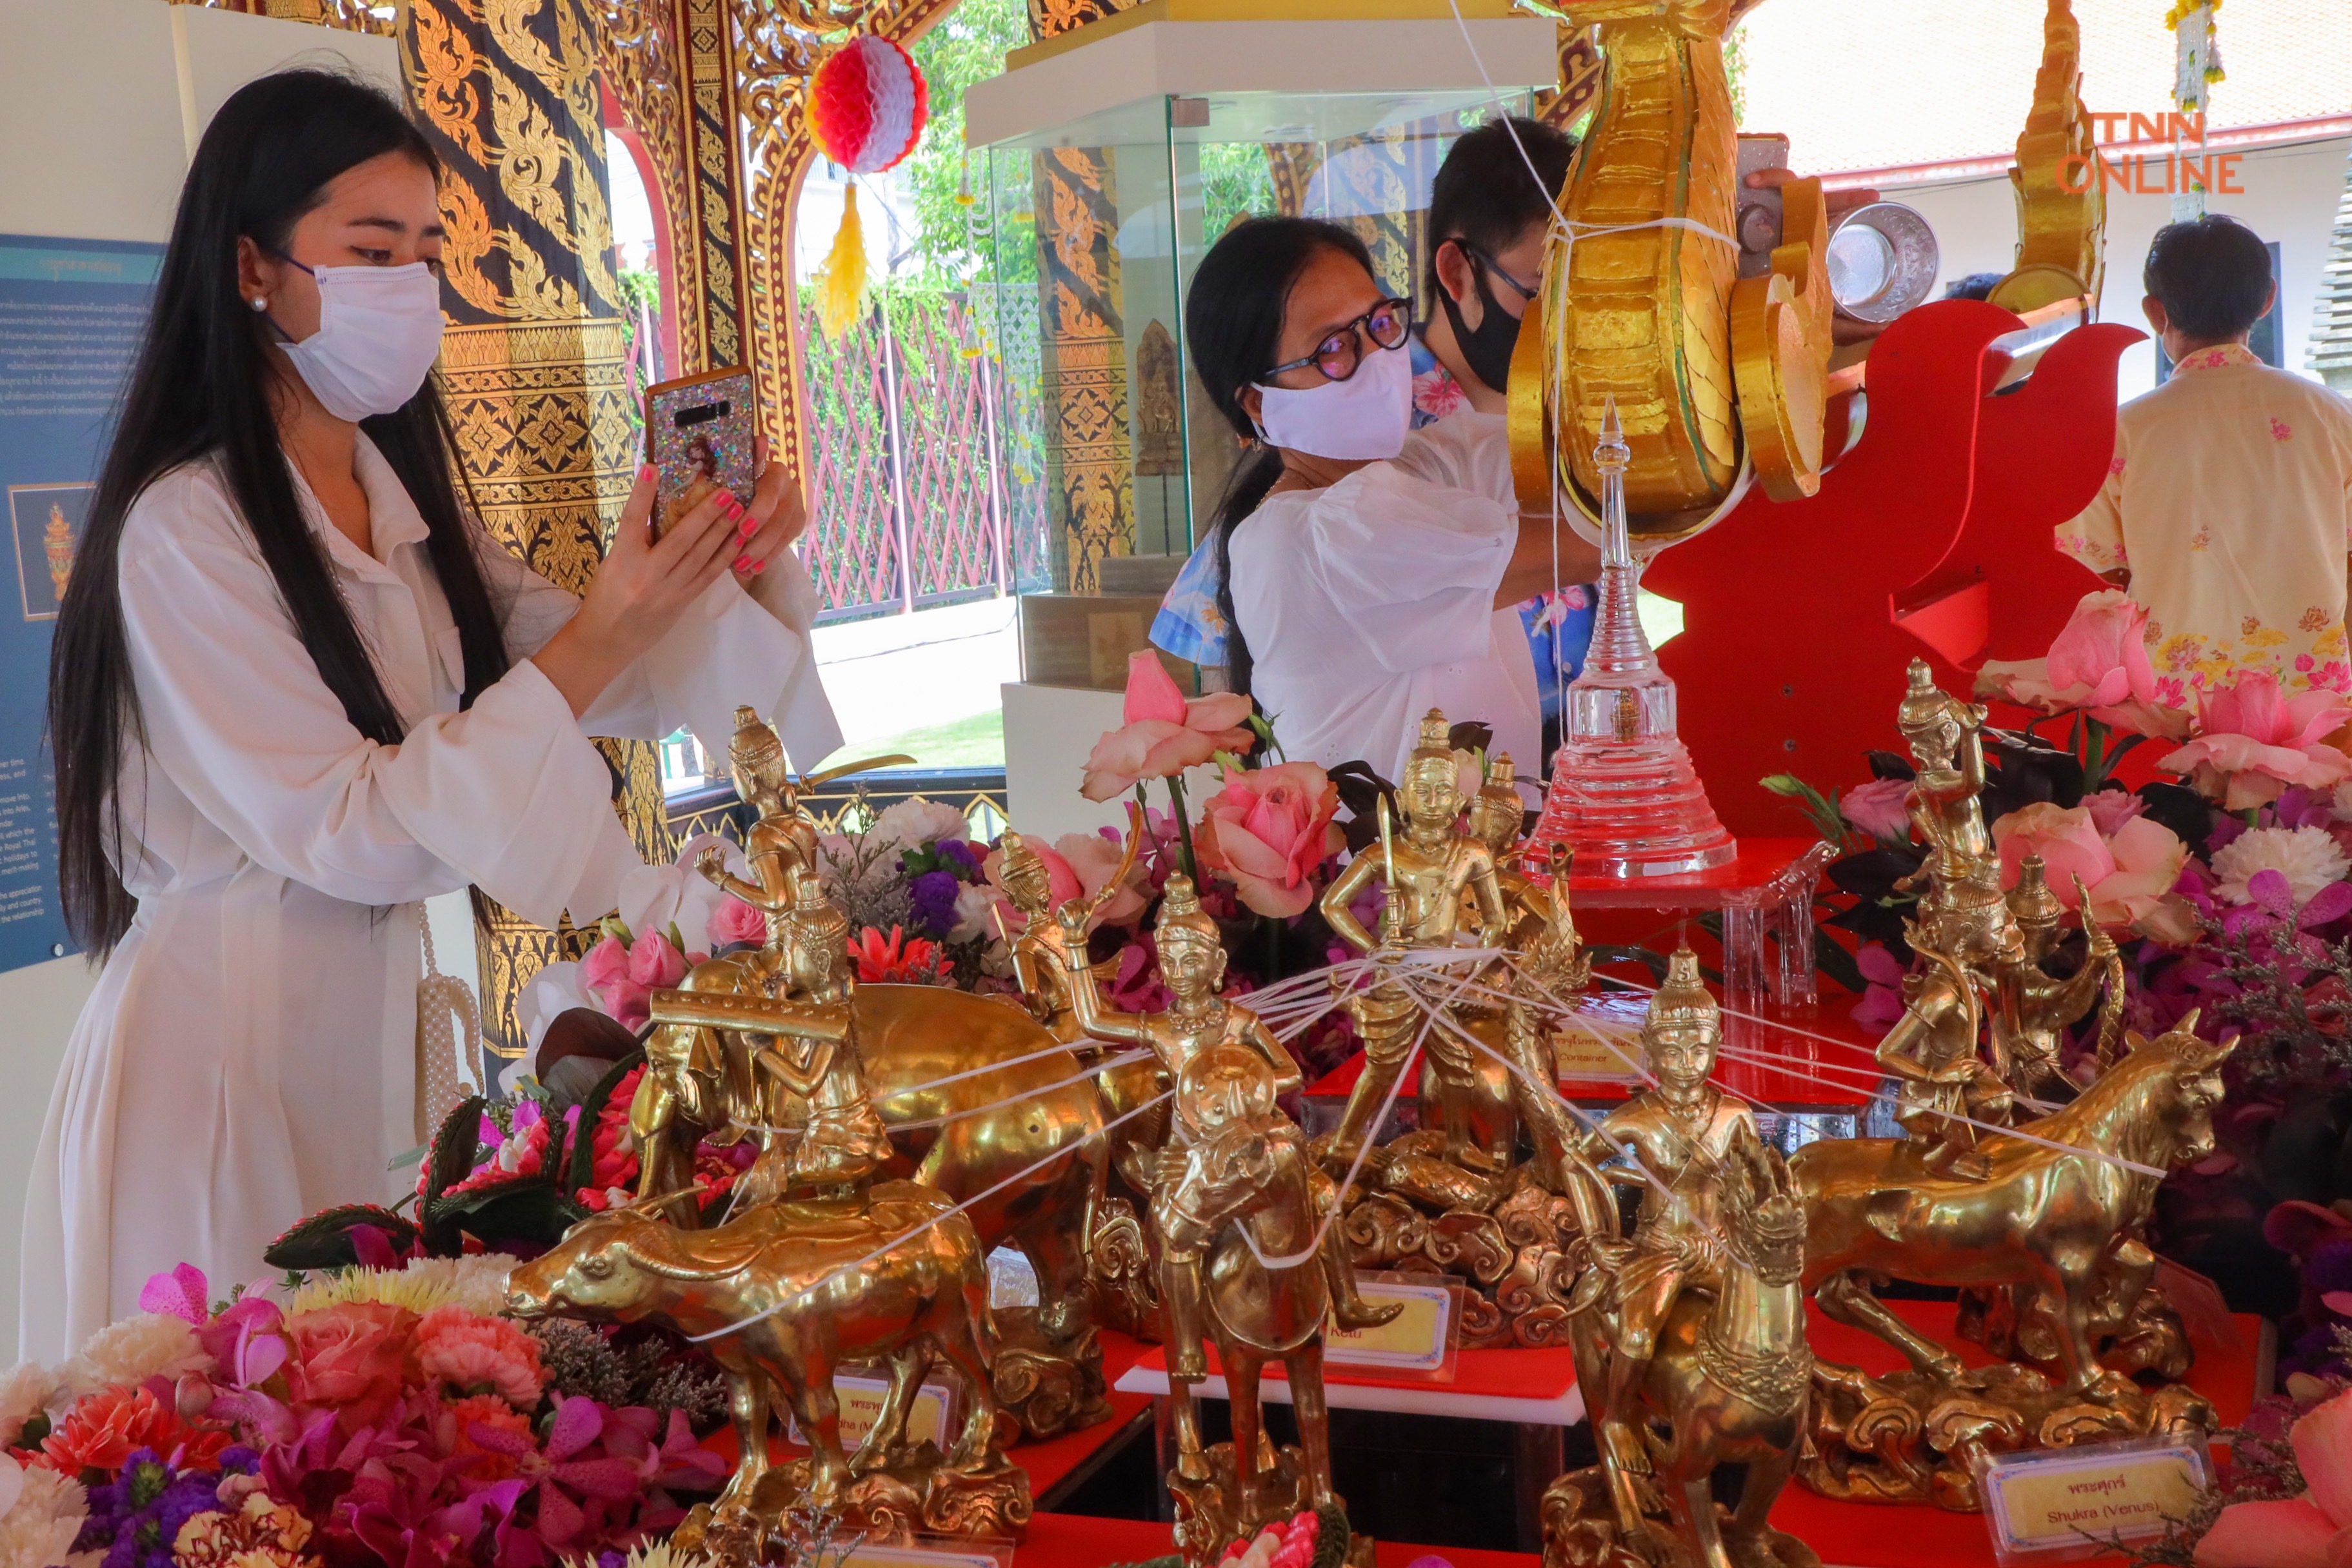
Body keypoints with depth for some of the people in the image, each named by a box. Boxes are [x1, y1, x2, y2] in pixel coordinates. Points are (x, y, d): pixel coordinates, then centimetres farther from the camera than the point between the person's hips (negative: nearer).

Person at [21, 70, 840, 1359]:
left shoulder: (404, 499, 6)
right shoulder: (183, 529, -16)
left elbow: (569, 661, 10)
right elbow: (344, 832, -20)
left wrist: (733, 573, -10)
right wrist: (595, 641, -25)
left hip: (377, 1014, 7)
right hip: (224, 1043, -7)